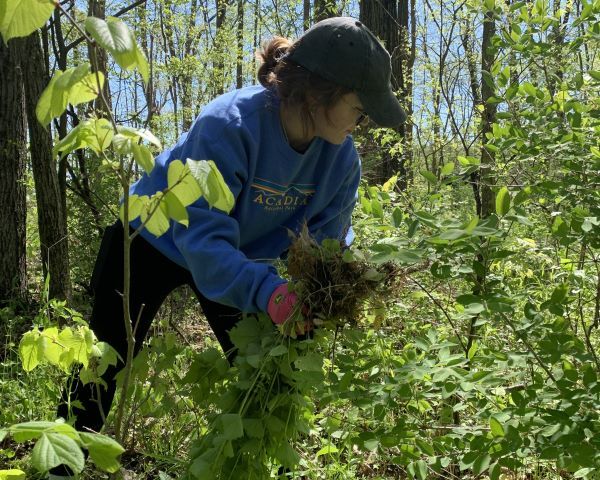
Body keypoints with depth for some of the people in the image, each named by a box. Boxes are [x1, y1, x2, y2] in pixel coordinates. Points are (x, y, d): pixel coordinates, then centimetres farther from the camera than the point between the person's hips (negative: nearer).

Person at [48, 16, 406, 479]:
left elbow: (325, 243, -14)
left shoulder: (341, 158, -20)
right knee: (105, 362, 3)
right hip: (155, 242, -4)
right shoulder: (228, 125, -40)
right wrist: (266, 290, -60)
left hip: (240, 257, 5)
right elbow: (204, 237, -44)